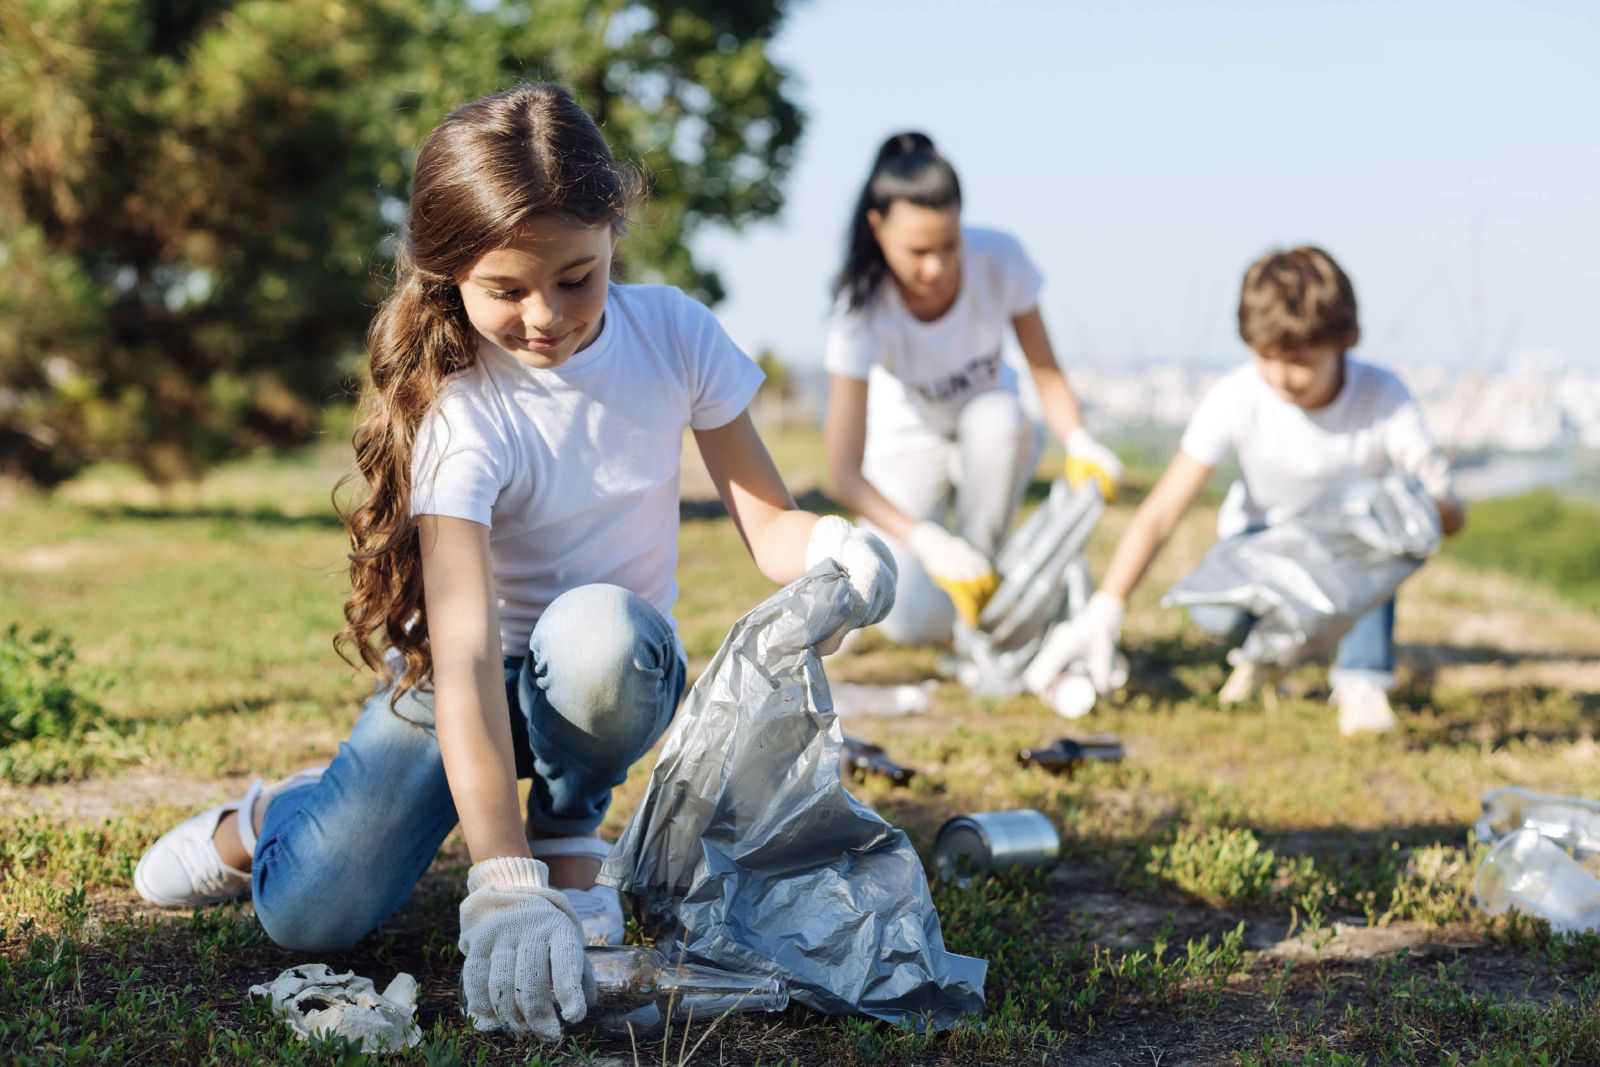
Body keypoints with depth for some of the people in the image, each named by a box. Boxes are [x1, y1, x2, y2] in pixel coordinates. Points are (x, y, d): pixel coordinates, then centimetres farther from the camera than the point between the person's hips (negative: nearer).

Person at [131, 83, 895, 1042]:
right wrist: (503, 884, -45)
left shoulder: (672, 332, -13)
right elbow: (465, 652, -36)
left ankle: (570, 836, -4)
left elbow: (766, 520, -8)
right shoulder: (455, 413, -26)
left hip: (617, 673, 2)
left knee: (595, 627, -37)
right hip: (470, 678, -2)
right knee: (309, 918, -20)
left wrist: (829, 545, -34)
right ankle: (273, 817, 20)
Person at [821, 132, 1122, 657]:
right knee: (917, 623, -23)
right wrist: (927, 541, -49)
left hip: (989, 438, 2)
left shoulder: (999, 259, -24)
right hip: (909, 445, -2)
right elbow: (844, 473, -33)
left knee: (998, 416, -37)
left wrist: (1080, 443, -40)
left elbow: (1046, 372, -17)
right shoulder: (862, 312, -31)